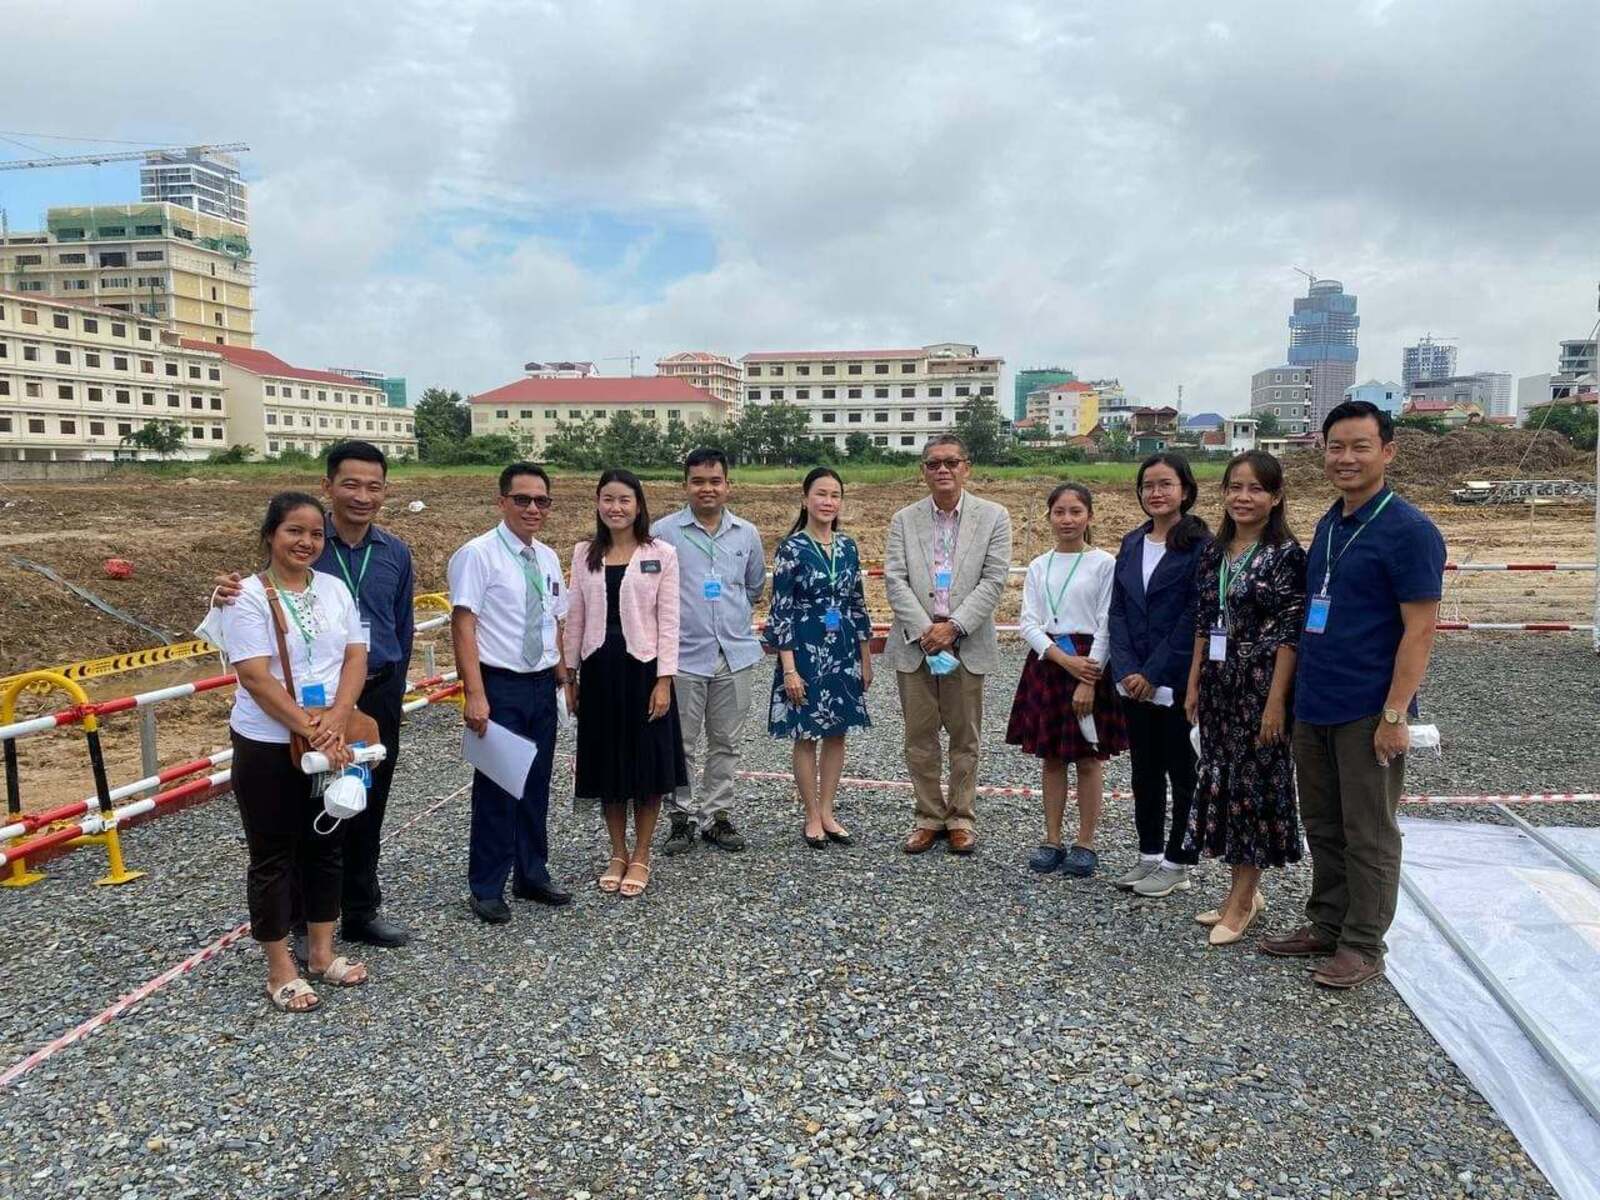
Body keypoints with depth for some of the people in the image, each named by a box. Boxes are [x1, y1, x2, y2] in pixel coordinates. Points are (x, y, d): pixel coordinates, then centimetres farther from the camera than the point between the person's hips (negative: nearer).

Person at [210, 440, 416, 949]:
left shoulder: (396, 553, 2)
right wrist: (230, 595, -25)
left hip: (378, 697, 3)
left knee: (367, 811, 14)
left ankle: (362, 912, 30)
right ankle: (308, 921, 23)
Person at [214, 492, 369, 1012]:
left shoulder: (335, 588, 4)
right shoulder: (247, 597, -11)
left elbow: (356, 658, -1)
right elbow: (256, 677, -18)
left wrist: (334, 722, -16)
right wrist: (309, 730, -21)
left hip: (334, 742, 5)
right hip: (268, 745, -5)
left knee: (325, 846, 14)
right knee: (274, 856, 7)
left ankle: (322, 953, 29)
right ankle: (280, 970, 19)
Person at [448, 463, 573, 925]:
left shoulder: (548, 558, 9)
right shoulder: (478, 554, -12)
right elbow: (463, 626, -16)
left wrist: (563, 680, 11)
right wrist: (475, 695, -21)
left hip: (542, 685, 6)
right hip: (499, 685, -6)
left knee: (536, 786, 15)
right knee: (496, 788, 3)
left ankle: (532, 876, 30)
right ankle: (487, 888, 18)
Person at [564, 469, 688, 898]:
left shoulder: (661, 553, -3)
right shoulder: (584, 553, 6)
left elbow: (667, 620, -6)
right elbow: (576, 618, 9)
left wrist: (663, 680, -11)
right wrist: (570, 675, 7)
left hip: (643, 666, -3)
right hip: (599, 669, 3)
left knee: (648, 761, 5)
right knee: (607, 762, 11)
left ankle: (641, 856, 19)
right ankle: (617, 853, 26)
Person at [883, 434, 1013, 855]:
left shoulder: (993, 517, 2)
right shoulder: (904, 520, 6)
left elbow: (994, 580, -6)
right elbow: (895, 580, -2)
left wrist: (953, 626, -14)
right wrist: (924, 630, -14)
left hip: (967, 644, -1)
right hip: (915, 644, 1)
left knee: (965, 738, 8)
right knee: (919, 737, 8)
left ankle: (961, 818, 21)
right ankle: (929, 816, 21)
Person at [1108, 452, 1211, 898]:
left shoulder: (1200, 545, -9)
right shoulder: (1132, 544, 10)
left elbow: (1194, 618, -14)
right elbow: (1118, 611, 6)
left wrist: (1154, 674, -15)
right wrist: (1127, 671, -5)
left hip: (1178, 682, -6)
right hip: (1134, 682, 6)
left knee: (1182, 773, 6)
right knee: (1144, 770, 13)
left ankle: (1177, 864, 17)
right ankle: (1149, 856, 25)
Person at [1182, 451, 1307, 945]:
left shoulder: (1285, 554, -10)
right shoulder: (1214, 552, 8)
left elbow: (1289, 633, -13)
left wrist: (1276, 701, -16)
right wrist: (1193, 684, 10)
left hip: (1260, 683, -6)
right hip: (1218, 682, 7)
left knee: (1253, 782, 2)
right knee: (1222, 779, 12)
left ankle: (1242, 900, 15)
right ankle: (1244, 891, 26)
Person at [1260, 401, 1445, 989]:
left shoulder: (1408, 530, -11)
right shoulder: (1327, 525, 12)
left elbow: (1420, 630, -14)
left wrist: (1394, 714, -18)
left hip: (1368, 712, -7)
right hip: (1313, 706, 7)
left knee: (1368, 835, 5)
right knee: (1322, 826, 16)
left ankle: (1362, 946, 17)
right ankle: (1326, 924, 30)